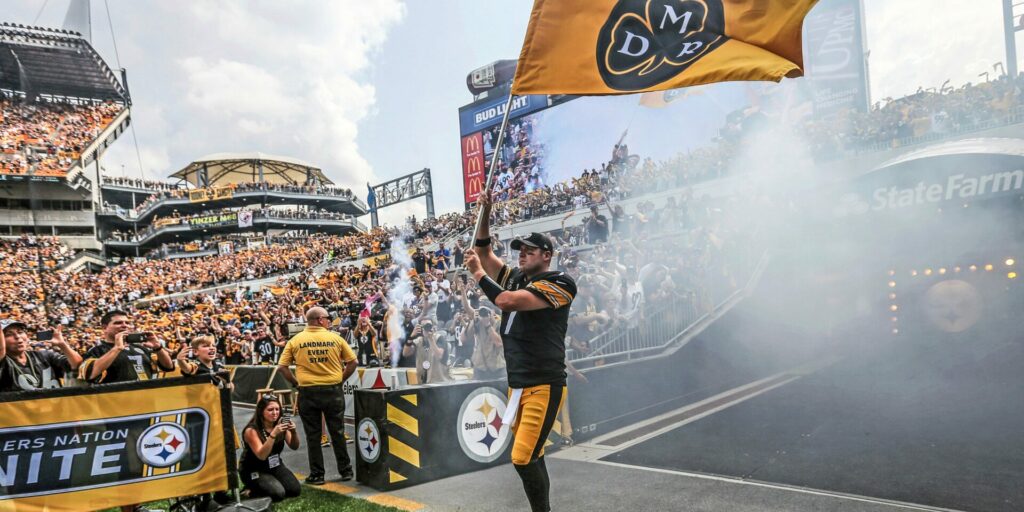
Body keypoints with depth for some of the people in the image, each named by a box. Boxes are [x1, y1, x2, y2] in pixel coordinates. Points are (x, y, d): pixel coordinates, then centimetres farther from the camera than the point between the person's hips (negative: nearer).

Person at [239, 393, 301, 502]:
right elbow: (261, 455, -31)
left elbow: (294, 447, -12)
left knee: (295, 490, -11)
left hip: (275, 466, 5)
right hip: (253, 471, -5)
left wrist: (293, 432, -33)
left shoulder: (281, 424, -8)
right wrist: (273, 434, -43)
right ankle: (253, 492, 4)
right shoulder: (251, 430, -23)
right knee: (278, 493, -24)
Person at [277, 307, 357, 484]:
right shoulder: (335, 338, -1)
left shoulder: (295, 340, 0)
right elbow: (352, 362, 0)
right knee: (337, 433, 12)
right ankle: (345, 470, 22)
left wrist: (296, 382, 8)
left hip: (307, 392, 0)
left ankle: (317, 475, 14)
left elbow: (282, 367, -2)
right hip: (333, 390, 0)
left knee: (313, 435, 9)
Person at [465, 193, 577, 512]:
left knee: (523, 458, -14)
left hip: (544, 387, -8)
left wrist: (478, 273, -8)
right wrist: (484, 215, 8)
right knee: (531, 458, 13)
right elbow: (484, 252, 21)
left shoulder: (558, 284, -12)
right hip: (516, 386, 8)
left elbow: (506, 301, -22)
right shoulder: (517, 279, 12)